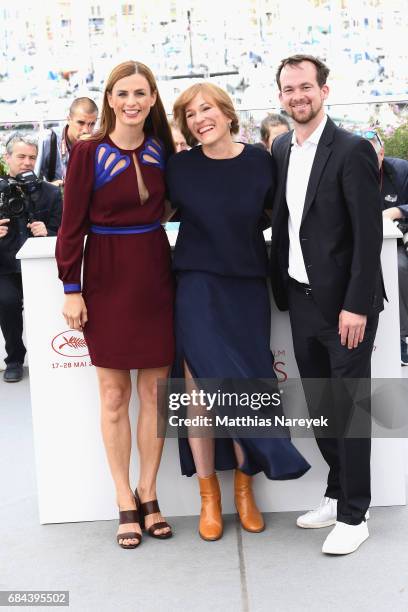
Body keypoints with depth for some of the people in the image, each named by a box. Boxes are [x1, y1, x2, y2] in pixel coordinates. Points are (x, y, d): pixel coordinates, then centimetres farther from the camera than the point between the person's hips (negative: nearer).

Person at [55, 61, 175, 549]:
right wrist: (71, 289, -9)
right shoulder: (88, 152, -8)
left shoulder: (162, 149, 3)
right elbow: (72, 225, -7)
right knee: (114, 394, 4)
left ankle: (147, 493, 21)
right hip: (107, 279, -3)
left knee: (154, 391, 7)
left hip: (155, 275, 3)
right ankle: (125, 502, 15)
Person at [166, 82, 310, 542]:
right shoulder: (180, 167, -2)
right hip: (198, 288, -1)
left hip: (248, 288, 1)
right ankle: (208, 496, 17)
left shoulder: (259, 161, 1)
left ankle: (244, 488, 24)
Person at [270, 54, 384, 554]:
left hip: (344, 304, -7)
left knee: (349, 407, 1)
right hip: (301, 298, 7)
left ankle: (353, 515, 13)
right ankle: (336, 493, 30)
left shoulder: (351, 150, -12)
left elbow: (369, 235, -15)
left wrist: (356, 306, -19)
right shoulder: (281, 149, 9)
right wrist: (280, 288, 11)